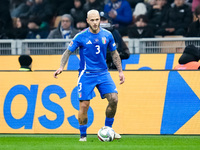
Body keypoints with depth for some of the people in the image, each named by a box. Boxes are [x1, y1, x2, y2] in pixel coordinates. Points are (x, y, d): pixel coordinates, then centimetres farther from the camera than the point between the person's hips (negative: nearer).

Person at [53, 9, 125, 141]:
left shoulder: (107, 35, 2)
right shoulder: (81, 37, -7)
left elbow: (114, 53, 14)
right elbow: (68, 51, 0)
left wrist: (120, 71, 13)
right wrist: (61, 67, -14)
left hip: (103, 73, 3)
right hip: (86, 75, -3)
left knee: (114, 99, -11)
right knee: (84, 105, -8)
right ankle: (83, 135, 7)